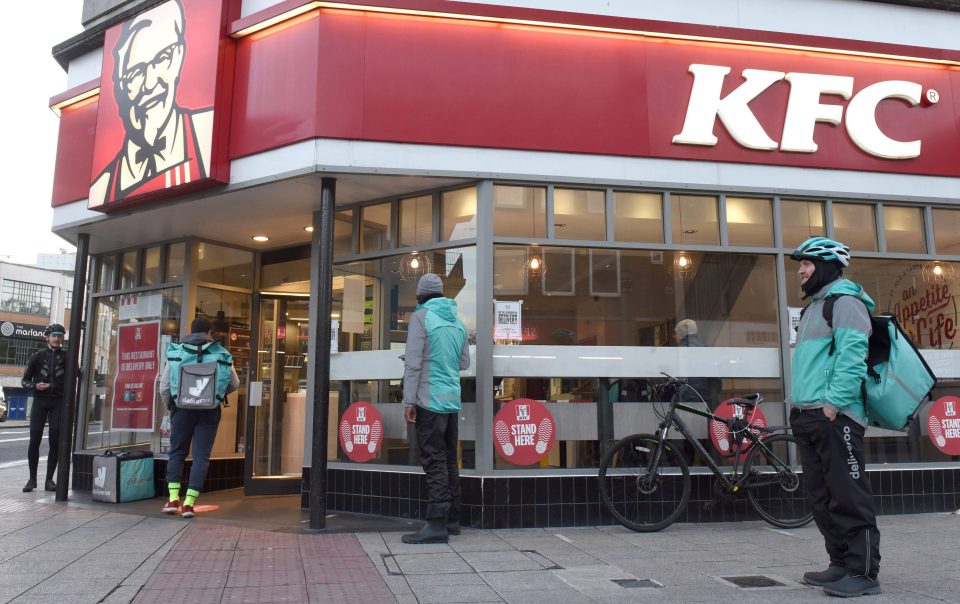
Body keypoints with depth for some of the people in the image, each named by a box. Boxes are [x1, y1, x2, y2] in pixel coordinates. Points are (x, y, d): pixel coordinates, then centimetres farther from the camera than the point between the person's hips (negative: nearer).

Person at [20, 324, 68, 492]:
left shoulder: (67, 356, 6)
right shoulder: (38, 356, 8)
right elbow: (24, 380, 9)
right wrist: (35, 385, -10)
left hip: (58, 402, -1)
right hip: (40, 401, 1)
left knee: (55, 441, -2)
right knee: (34, 440, -3)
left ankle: (49, 479, 5)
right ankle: (32, 479, 9)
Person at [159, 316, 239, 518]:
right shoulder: (219, 352, 1)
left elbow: (164, 385, 0)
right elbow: (234, 383, 1)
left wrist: (169, 406, 14)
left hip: (182, 408, 1)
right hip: (209, 411, -1)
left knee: (177, 453, 15)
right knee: (201, 456, 4)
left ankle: (173, 499, 10)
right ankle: (188, 503, 1)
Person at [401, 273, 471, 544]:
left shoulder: (421, 316, -7)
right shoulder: (457, 321, 13)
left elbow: (413, 362, -13)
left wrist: (408, 401, -11)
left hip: (430, 400, -7)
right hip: (453, 400, 7)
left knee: (434, 461, -7)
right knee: (449, 460, 12)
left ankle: (437, 524, -7)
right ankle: (452, 520, 18)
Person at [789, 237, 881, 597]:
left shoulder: (845, 301, -5)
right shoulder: (814, 307, 24)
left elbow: (852, 355, -18)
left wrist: (834, 402, -23)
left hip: (834, 415, -10)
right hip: (807, 417, 10)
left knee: (848, 496, -7)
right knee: (822, 496, 12)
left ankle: (863, 572, 0)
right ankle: (841, 564, 20)